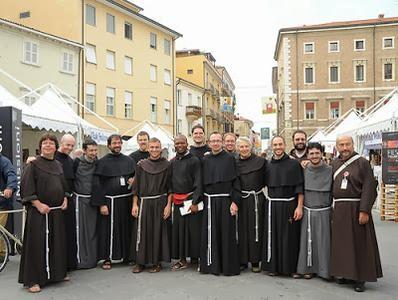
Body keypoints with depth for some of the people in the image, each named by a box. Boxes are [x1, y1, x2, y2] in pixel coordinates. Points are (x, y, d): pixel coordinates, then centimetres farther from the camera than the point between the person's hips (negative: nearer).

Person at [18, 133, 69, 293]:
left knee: (58, 243, 11)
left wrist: (65, 199, 4)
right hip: (39, 211, -6)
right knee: (37, 244, -3)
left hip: (58, 211, 6)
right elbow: (26, 187, -11)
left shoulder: (58, 165, 12)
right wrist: (38, 204, -17)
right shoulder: (33, 164, -5)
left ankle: (57, 272, 26)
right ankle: (33, 280, 6)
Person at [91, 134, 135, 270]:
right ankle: (107, 258, 12)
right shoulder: (102, 162, -1)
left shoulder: (128, 160, 9)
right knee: (108, 230, 1)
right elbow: (97, 184, -6)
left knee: (126, 229, 10)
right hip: (110, 201, -3)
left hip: (126, 200, 3)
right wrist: (101, 204, -13)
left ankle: (127, 256, 22)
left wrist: (133, 181, -6)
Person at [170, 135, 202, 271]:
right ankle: (182, 259, 16)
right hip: (177, 202, 5)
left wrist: (195, 202, -15)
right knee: (179, 230, 7)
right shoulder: (172, 162, 11)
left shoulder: (194, 160, -5)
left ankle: (194, 257, 13)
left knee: (193, 230, 0)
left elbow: (198, 183, -9)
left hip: (190, 200, -5)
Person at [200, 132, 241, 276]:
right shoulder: (205, 160, 9)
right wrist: (200, 201, 6)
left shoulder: (230, 159, 0)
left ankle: (229, 266, 11)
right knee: (210, 234, 5)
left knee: (227, 233, 1)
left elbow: (236, 181, -4)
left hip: (226, 200, -3)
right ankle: (211, 264, 16)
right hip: (209, 202, 3)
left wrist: (235, 201, -11)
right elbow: (201, 182, 12)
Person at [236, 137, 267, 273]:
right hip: (240, 200, 2)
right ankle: (242, 260, 17)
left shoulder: (260, 161, 1)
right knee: (241, 230, 6)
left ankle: (255, 261, 13)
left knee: (255, 230, 2)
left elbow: (266, 180, 2)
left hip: (256, 199, -2)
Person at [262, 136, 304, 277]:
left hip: (289, 205, -3)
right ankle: (273, 266, 16)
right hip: (272, 206, 3)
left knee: (290, 237, 2)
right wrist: (269, 201, 5)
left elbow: (300, 187, -5)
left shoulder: (294, 164, -2)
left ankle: (292, 268, 14)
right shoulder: (268, 166, 8)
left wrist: (299, 207, -11)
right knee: (273, 237, 5)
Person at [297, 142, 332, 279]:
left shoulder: (329, 171, -3)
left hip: (324, 212, -2)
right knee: (308, 241, 6)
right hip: (307, 212, 2)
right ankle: (308, 268, 18)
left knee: (323, 241, 2)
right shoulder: (304, 171, 3)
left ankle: (324, 269, 15)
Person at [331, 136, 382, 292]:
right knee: (341, 243, 10)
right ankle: (344, 272, 23)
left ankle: (360, 277, 11)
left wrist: (364, 210, -18)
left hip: (356, 209, -5)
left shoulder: (362, 163, -6)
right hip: (338, 210, 5)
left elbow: (369, 187, -11)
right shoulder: (334, 163, 10)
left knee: (358, 243, 2)